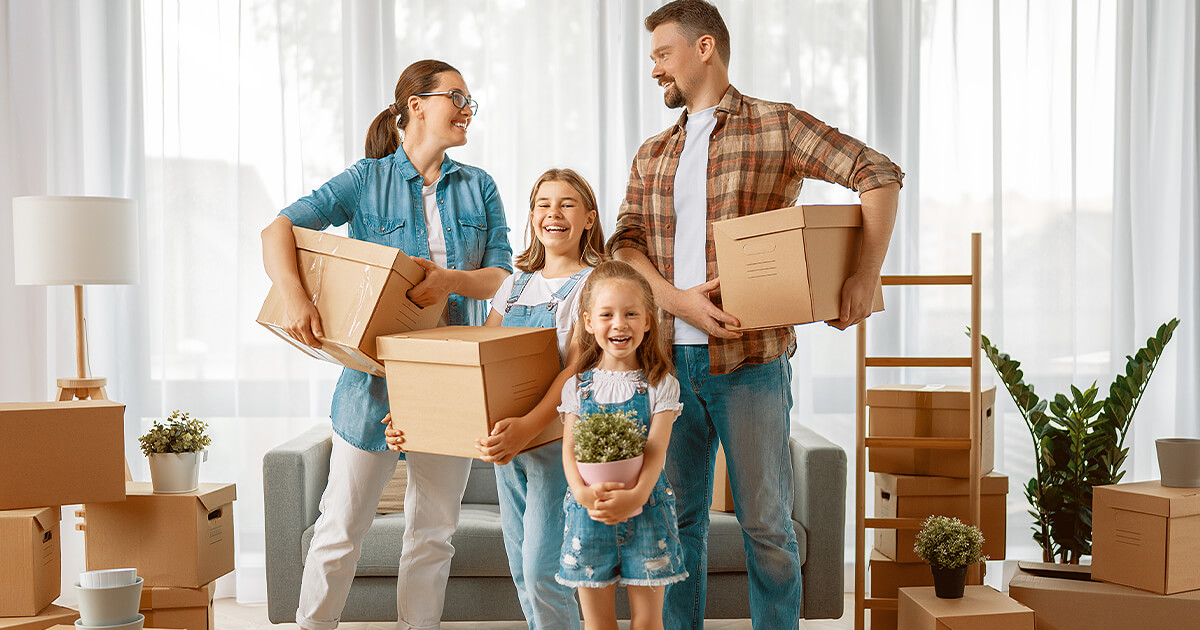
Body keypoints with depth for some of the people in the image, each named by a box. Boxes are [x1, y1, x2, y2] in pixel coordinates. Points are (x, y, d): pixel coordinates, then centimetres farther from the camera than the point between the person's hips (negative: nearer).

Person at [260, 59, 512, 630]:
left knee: (433, 532, 11)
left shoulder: (478, 187, 8)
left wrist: (452, 280, -19)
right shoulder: (367, 180, -3)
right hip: (375, 375, -3)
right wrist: (295, 297, -29)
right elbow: (278, 230, -11)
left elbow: (503, 275, 2)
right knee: (341, 528, 2)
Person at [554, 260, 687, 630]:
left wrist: (637, 495, -27)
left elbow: (656, 448, -9)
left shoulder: (660, 385, 1)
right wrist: (582, 493, -22)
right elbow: (569, 449, -2)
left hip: (646, 509, -1)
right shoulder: (577, 387, 6)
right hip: (588, 512, 1)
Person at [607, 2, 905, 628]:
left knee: (765, 522, 3)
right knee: (677, 516, 11)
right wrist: (675, 298, -13)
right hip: (670, 358, 4)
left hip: (749, 361, -4)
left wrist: (866, 273, -13)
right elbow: (624, 242, 6)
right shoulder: (652, 156, 16)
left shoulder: (776, 126, 2)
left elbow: (879, 174, -2)